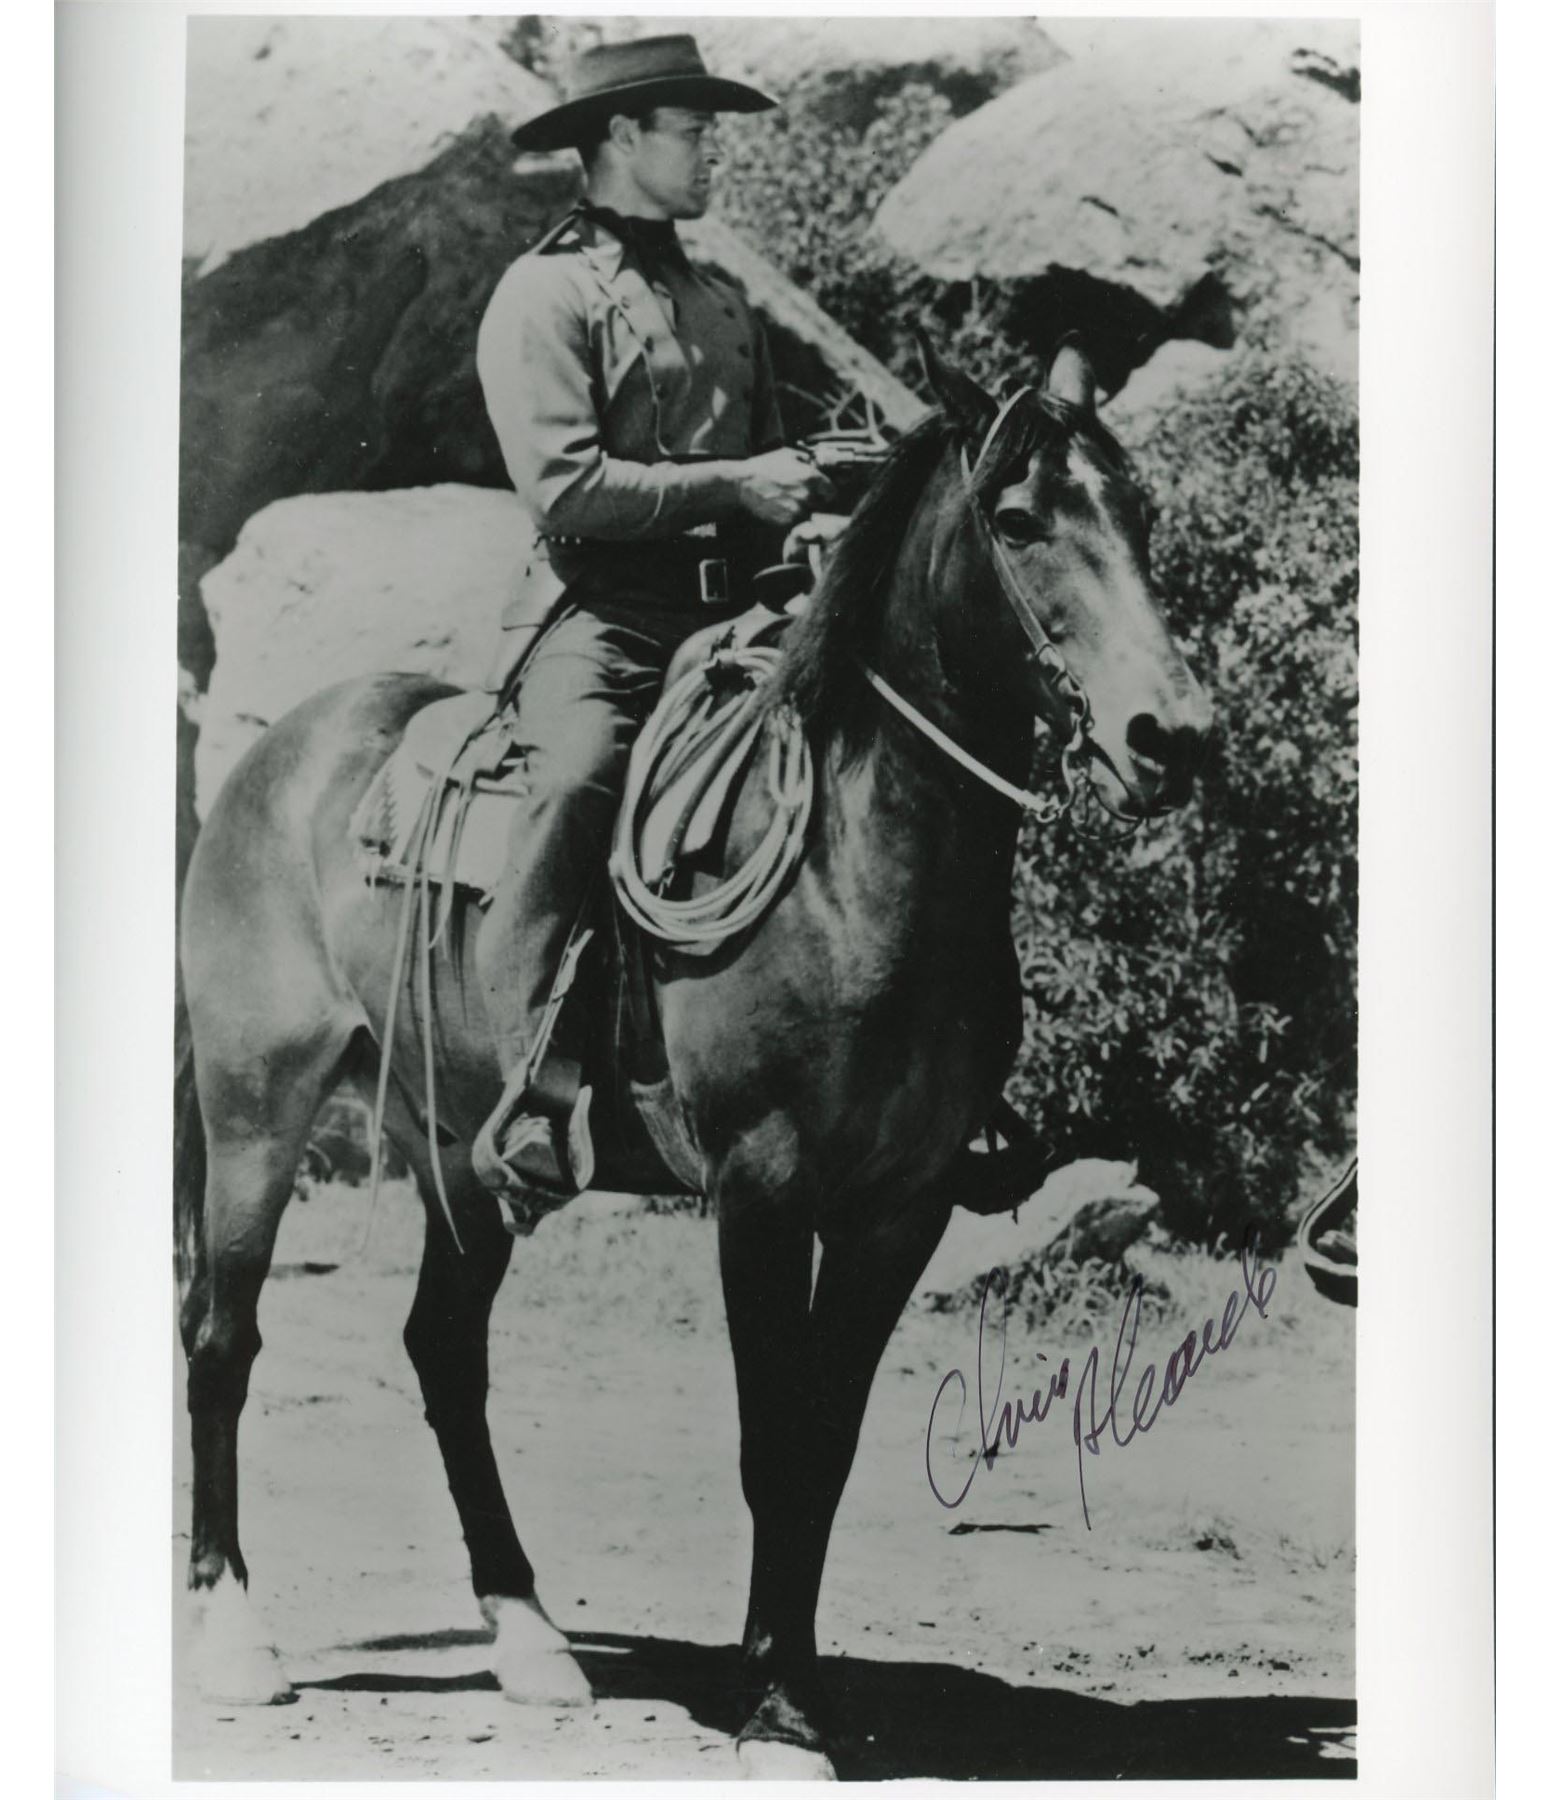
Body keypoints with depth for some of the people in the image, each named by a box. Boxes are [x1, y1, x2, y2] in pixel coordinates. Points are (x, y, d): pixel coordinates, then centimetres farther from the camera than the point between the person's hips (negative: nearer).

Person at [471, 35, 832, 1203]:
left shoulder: (723, 303, 24)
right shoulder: (546, 294, 1)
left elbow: (769, 456, 30)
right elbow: (566, 487, -12)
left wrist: (805, 485, 8)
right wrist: (733, 483, -12)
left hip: (731, 611, 7)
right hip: (603, 616, -7)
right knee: (575, 783, -32)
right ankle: (534, 1102, -31)